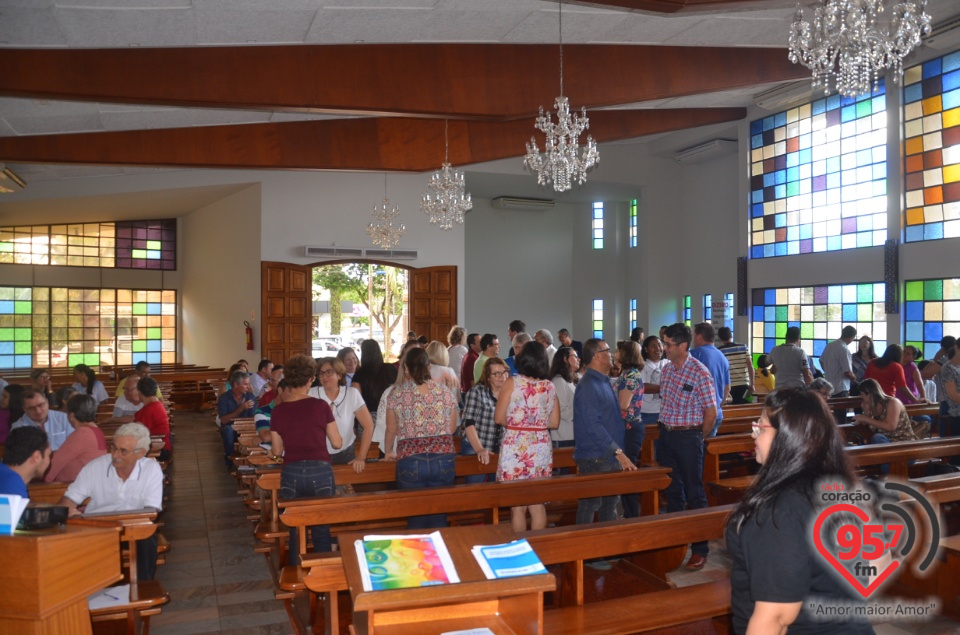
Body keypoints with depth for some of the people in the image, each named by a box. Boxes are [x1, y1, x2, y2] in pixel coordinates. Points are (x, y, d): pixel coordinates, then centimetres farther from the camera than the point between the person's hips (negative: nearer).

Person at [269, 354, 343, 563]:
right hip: (320, 471, -1)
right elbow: (337, 443, 0)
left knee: (296, 530, 15)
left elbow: (277, 451, 7)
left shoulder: (278, 411, -1)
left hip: (291, 474, 1)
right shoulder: (320, 406, -7)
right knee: (322, 530, 14)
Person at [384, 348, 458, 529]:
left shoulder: (396, 394, 0)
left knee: (416, 520, 9)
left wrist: (389, 452, 27)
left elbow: (391, 430, 8)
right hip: (443, 459, 2)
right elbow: (452, 428, 11)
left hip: (410, 461, -2)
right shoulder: (445, 391, 5)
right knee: (439, 518, 12)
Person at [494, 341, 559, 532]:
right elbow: (554, 422, 8)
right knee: (537, 504, 12)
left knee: (517, 505, 6)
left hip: (515, 448, -3)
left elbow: (499, 418, -5)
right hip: (541, 449, 4)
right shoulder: (550, 386, 4)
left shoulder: (512, 383, -6)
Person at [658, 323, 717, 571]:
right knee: (672, 491, 16)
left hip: (688, 437, -7)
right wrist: (665, 430, 11)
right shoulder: (667, 369, 6)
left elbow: (711, 413, -12)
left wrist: (696, 439, -2)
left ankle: (701, 549, 13)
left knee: (694, 493, 2)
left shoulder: (700, 373, -15)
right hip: (666, 434, 7)